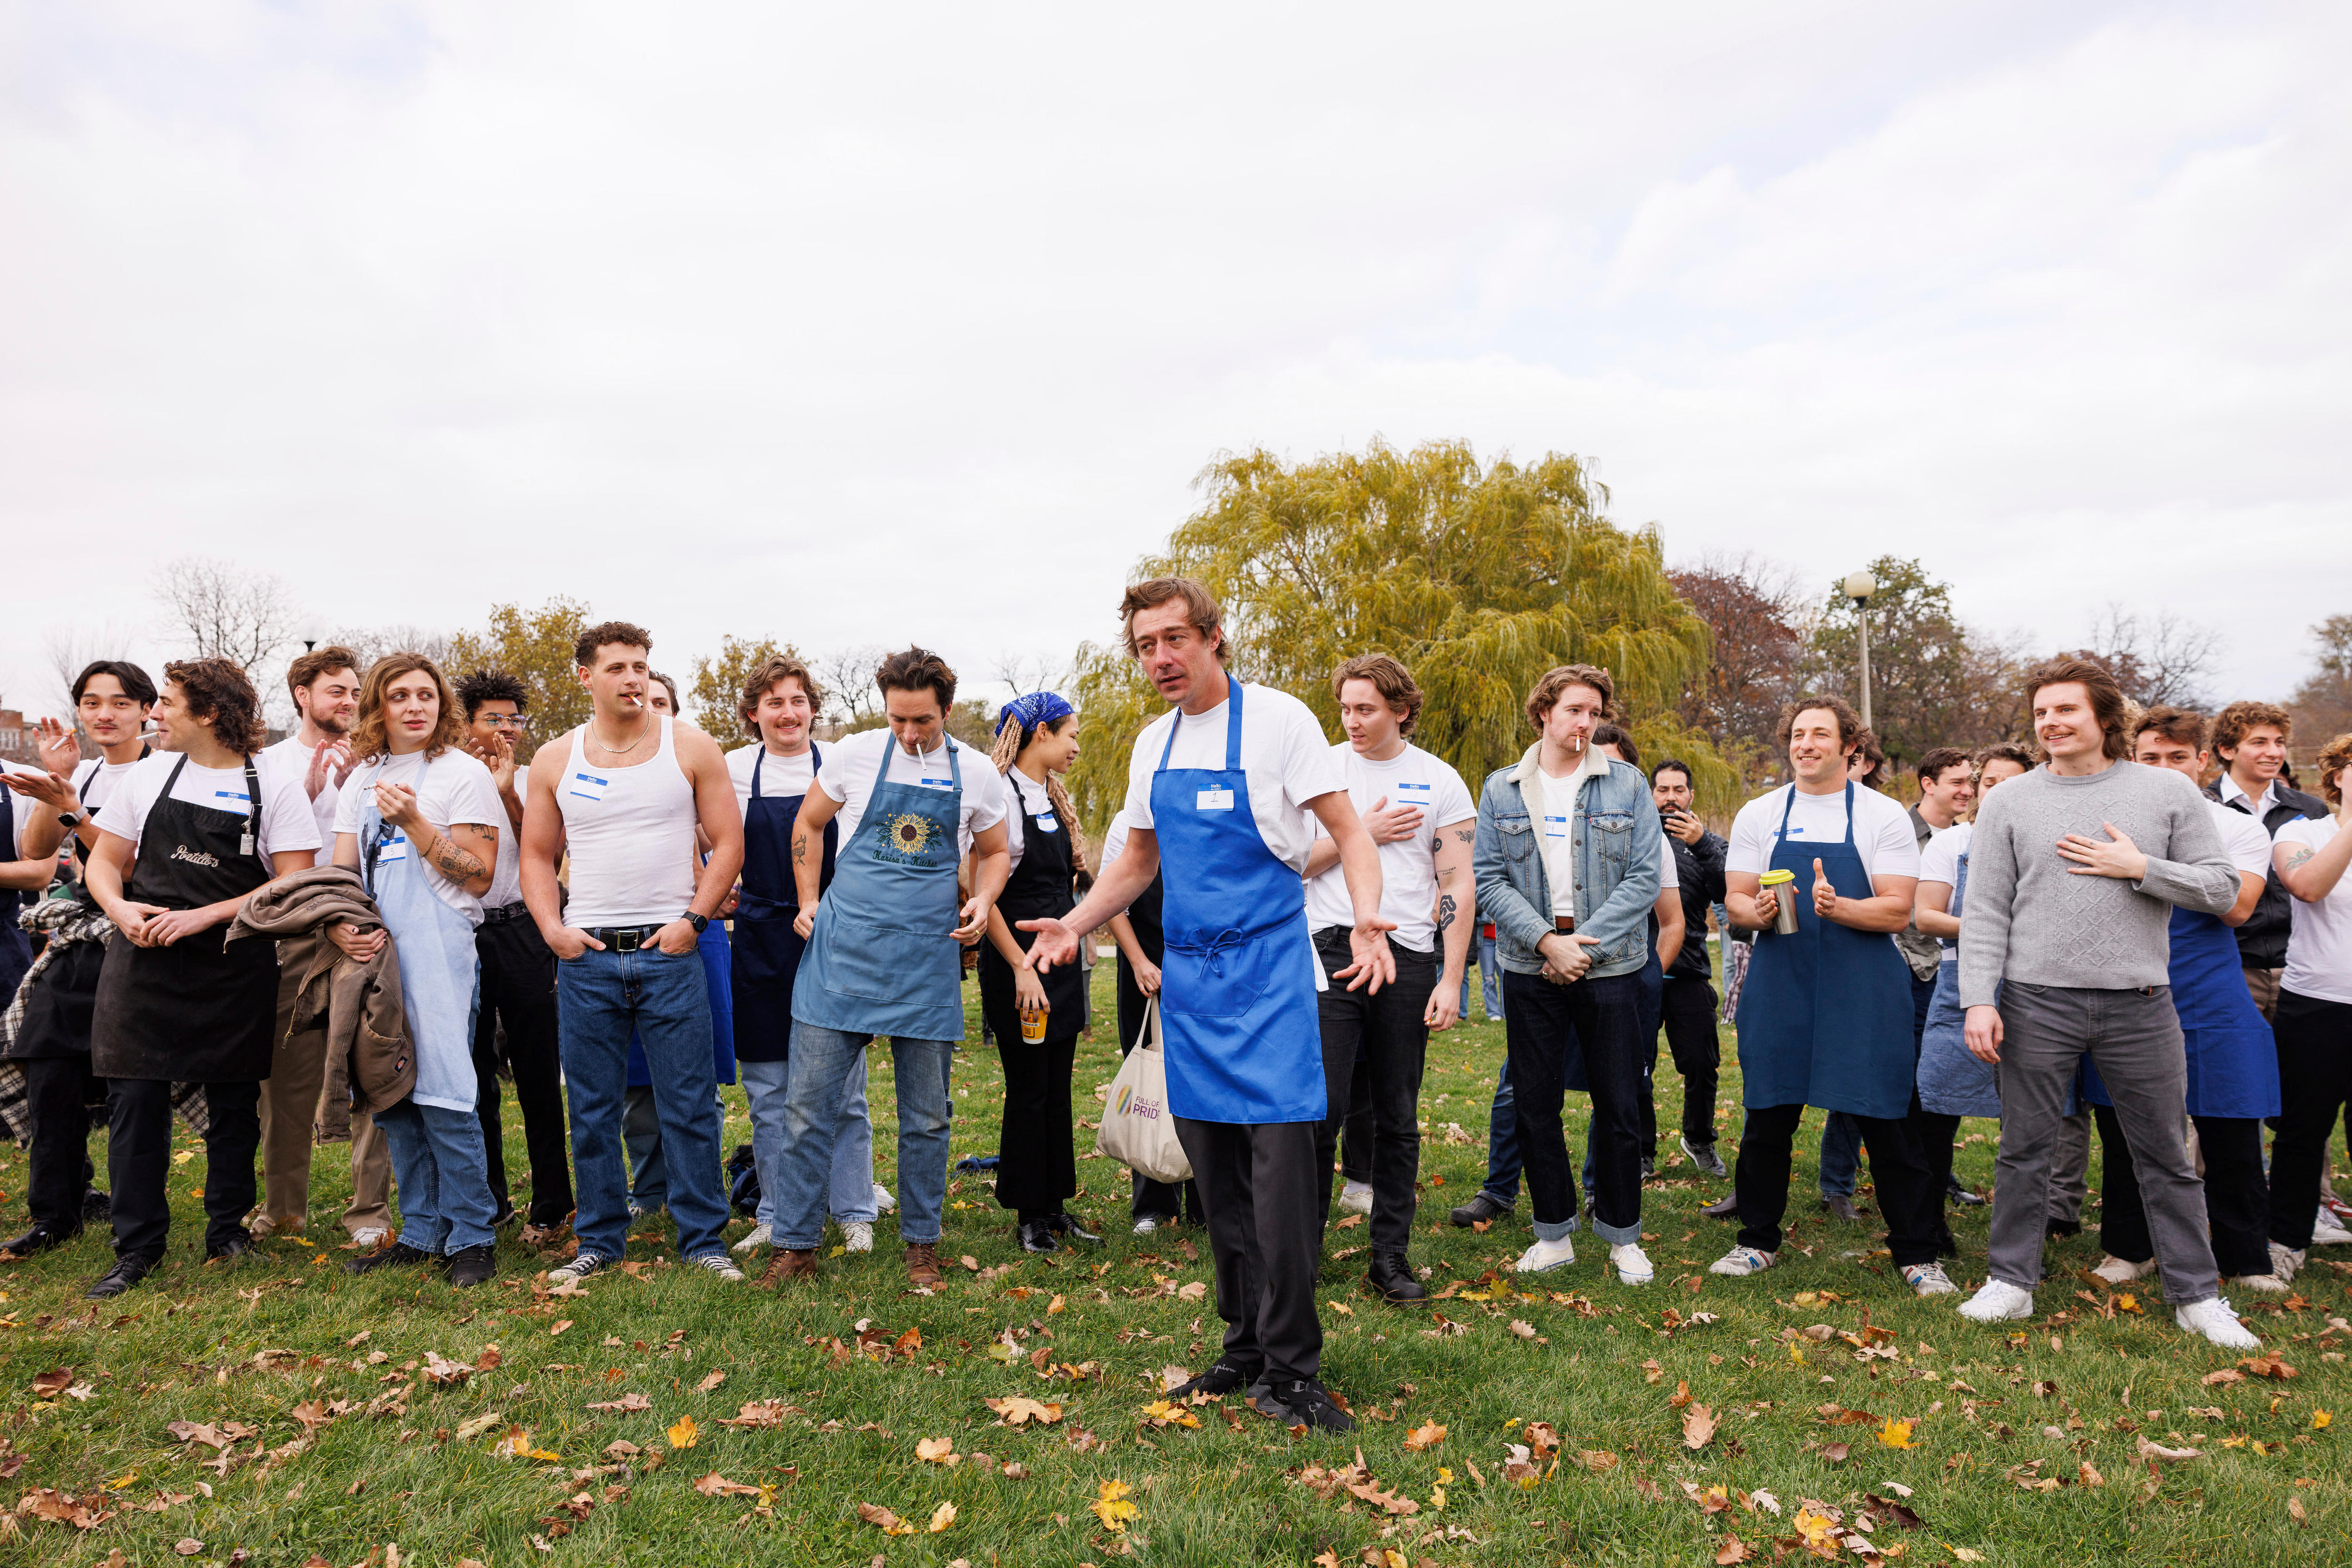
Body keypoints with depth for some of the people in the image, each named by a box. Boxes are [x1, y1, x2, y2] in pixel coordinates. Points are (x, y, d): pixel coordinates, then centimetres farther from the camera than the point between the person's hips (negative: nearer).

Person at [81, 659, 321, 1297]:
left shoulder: (275, 783, -3)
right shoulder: (150, 773, 8)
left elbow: (294, 884, -8)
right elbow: (104, 863, 13)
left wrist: (203, 916, -15)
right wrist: (121, 910, -8)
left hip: (235, 965, -2)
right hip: (144, 959, 2)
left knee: (234, 1102, 7)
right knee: (135, 1099, 0)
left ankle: (227, 1227, 24)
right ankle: (138, 1246, 11)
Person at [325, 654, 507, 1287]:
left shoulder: (464, 772, -1)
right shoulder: (361, 777, 16)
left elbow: (478, 878, -7)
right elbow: (342, 871, 17)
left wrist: (414, 822, -15)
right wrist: (338, 925, -3)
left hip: (438, 952, -6)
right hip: (370, 951, 6)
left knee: (444, 1096, -8)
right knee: (392, 1097, 9)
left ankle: (472, 1237, 3)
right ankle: (422, 1233, 20)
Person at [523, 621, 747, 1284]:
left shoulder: (691, 748, 2)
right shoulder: (555, 759, 8)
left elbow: (728, 842, 2)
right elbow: (537, 856, 13)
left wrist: (694, 918, -8)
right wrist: (552, 928, -1)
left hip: (670, 951, -2)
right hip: (586, 956, 2)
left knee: (690, 1107, 1)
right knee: (591, 1110, 10)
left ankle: (703, 1239, 13)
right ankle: (599, 1240, 23)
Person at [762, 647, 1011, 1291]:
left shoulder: (976, 777, 4)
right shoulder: (853, 755, 0)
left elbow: (995, 853, 17)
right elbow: (808, 824, 15)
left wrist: (982, 902, -2)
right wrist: (809, 902, 8)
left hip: (927, 958, 1)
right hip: (842, 948, -1)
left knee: (926, 1116, 8)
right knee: (810, 1104, 0)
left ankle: (921, 1246, 23)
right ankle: (796, 1246, 13)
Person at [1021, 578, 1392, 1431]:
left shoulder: (1276, 719, -6)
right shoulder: (1153, 745, 12)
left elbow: (1348, 832, -8)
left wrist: (1368, 920, -26)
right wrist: (1073, 926, 7)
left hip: (1267, 968, -6)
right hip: (1188, 975, 6)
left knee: (1280, 1161, -11)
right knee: (1216, 1174, 10)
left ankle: (1290, 1369, 0)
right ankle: (1246, 1348, 22)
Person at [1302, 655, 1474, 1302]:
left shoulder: (1440, 782, 5)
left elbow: (1457, 886, 2)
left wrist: (1452, 980, -4)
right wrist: (1363, 831, -8)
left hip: (1408, 955, 1)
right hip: (1331, 949, -1)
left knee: (1399, 1116, 7)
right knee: (1323, 1105, -6)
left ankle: (1390, 1254, 17)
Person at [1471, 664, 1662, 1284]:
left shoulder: (1628, 785, 3)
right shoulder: (1501, 789, 5)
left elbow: (1644, 879, -3)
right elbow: (1488, 879, -1)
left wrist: (1583, 944, -12)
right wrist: (1545, 941, -13)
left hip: (1609, 968, -1)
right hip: (1529, 970, 1)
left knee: (1619, 1105, 5)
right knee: (1534, 1105, 6)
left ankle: (1622, 1235, 21)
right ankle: (1554, 1233, 20)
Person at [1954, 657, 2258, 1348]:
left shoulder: (2169, 792, 4)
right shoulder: (2008, 802, 3)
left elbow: (2222, 888, 3)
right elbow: (1986, 911, 0)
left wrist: (2140, 869, -11)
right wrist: (1979, 999, -7)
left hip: (2140, 1005, 0)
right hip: (2036, 1004, 0)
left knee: (2166, 1156, 11)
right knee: (2023, 1150, 8)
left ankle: (2196, 1294, 25)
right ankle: (2011, 1282, 21)